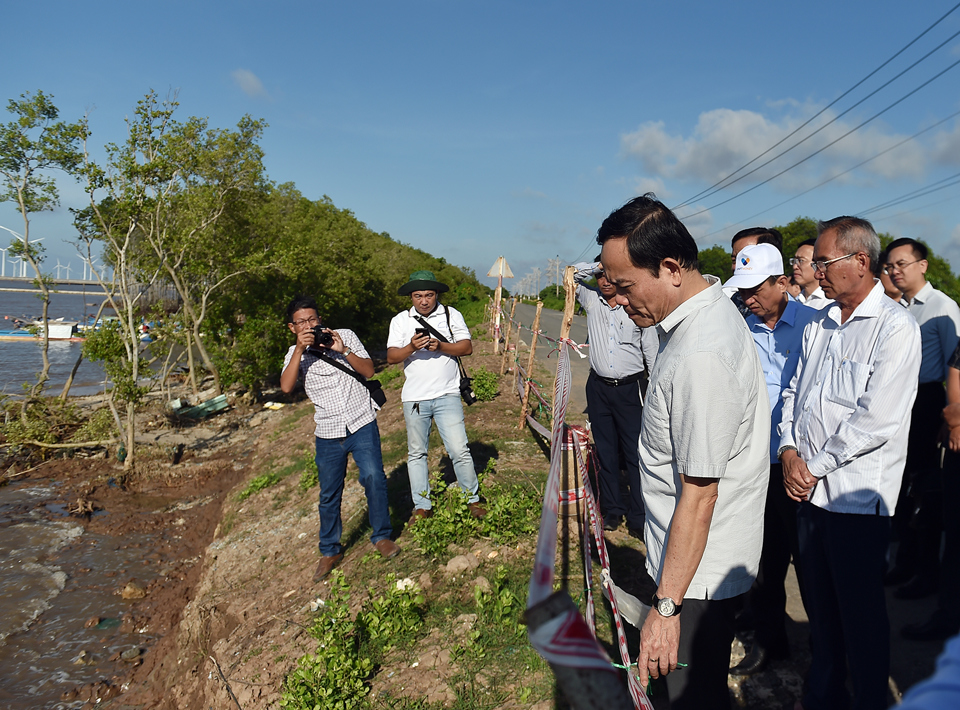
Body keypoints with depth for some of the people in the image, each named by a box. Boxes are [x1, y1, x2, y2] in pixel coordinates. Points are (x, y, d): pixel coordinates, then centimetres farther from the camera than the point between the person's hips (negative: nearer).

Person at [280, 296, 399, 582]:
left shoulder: (345, 336, 4)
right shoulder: (295, 353, 6)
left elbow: (369, 370, -2)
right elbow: (286, 386, -12)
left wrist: (342, 350, -15)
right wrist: (299, 349, -16)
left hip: (361, 422, -1)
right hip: (328, 432, 1)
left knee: (373, 477, -12)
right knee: (329, 494, 8)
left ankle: (382, 536, 9)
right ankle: (330, 551, 25)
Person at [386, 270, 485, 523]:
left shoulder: (451, 314, 5)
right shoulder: (400, 320, 6)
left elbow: (467, 347, -1)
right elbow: (391, 357, -1)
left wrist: (441, 346, -17)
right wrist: (412, 347, -19)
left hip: (447, 395, -2)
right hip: (414, 398, 2)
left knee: (459, 450, -4)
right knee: (416, 453, 10)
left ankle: (473, 499, 14)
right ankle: (422, 506, 22)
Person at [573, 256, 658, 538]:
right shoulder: (592, 300, 6)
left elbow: (651, 351, 3)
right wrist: (598, 265, -4)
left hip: (630, 388, -3)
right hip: (598, 387, 3)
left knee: (635, 453, -3)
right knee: (605, 452, 11)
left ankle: (638, 517, 4)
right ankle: (612, 509, 23)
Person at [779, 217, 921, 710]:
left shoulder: (894, 327, -12)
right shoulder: (819, 325, 11)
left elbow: (876, 420, -18)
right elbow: (794, 391, 14)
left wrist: (815, 466, -12)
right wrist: (789, 450, -1)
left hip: (857, 497, -6)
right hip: (807, 487, 7)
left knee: (860, 611, 8)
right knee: (818, 601, 19)